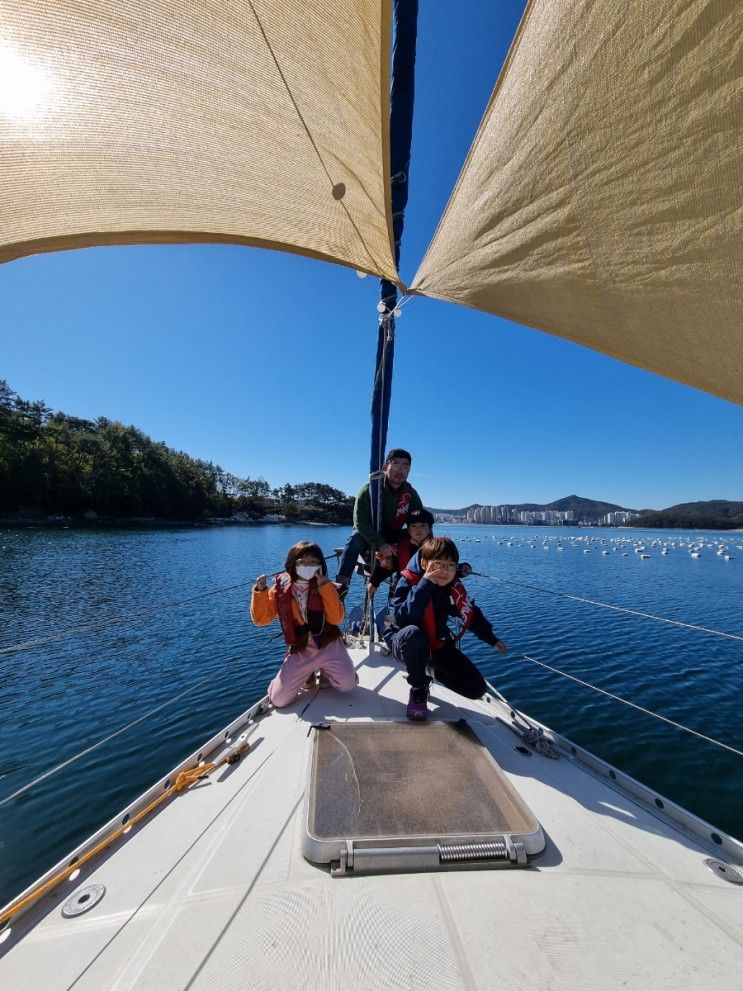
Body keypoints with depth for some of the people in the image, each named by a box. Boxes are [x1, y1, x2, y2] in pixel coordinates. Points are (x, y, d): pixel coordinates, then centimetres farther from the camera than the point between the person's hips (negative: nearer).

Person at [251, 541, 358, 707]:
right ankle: (309, 672, 22)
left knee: (347, 684, -17)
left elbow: (335, 618, -14)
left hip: (328, 645, 0)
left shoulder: (325, 586, -3)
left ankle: (324, 670, 17)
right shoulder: (280, 588, -3)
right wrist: (260, 591, -19)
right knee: (279, 700, -6)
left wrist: (325, 586, -20)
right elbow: (260, 619, -5)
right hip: (300, 651, 1)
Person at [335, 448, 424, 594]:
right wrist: (379, 544, -36)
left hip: (392, 539, 4)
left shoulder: (411, 494, -8)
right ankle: (341, 584, -35)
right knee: (355, 540, -33)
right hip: (367, 534, -3)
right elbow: (360, 521, -25)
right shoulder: (368, 490, -19)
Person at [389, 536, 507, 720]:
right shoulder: (409, 581, -23)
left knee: (476, 688, -4)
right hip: (407, 644, -5)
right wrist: (424, 584, -40)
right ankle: (419, 689, -11)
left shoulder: (454, 587, -7)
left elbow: (471, 614, 10)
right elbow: (402, 619, -37)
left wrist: (491, 639, 15)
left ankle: (434, 670, 21)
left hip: (439, 645, 5)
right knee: (413, 633, -40)